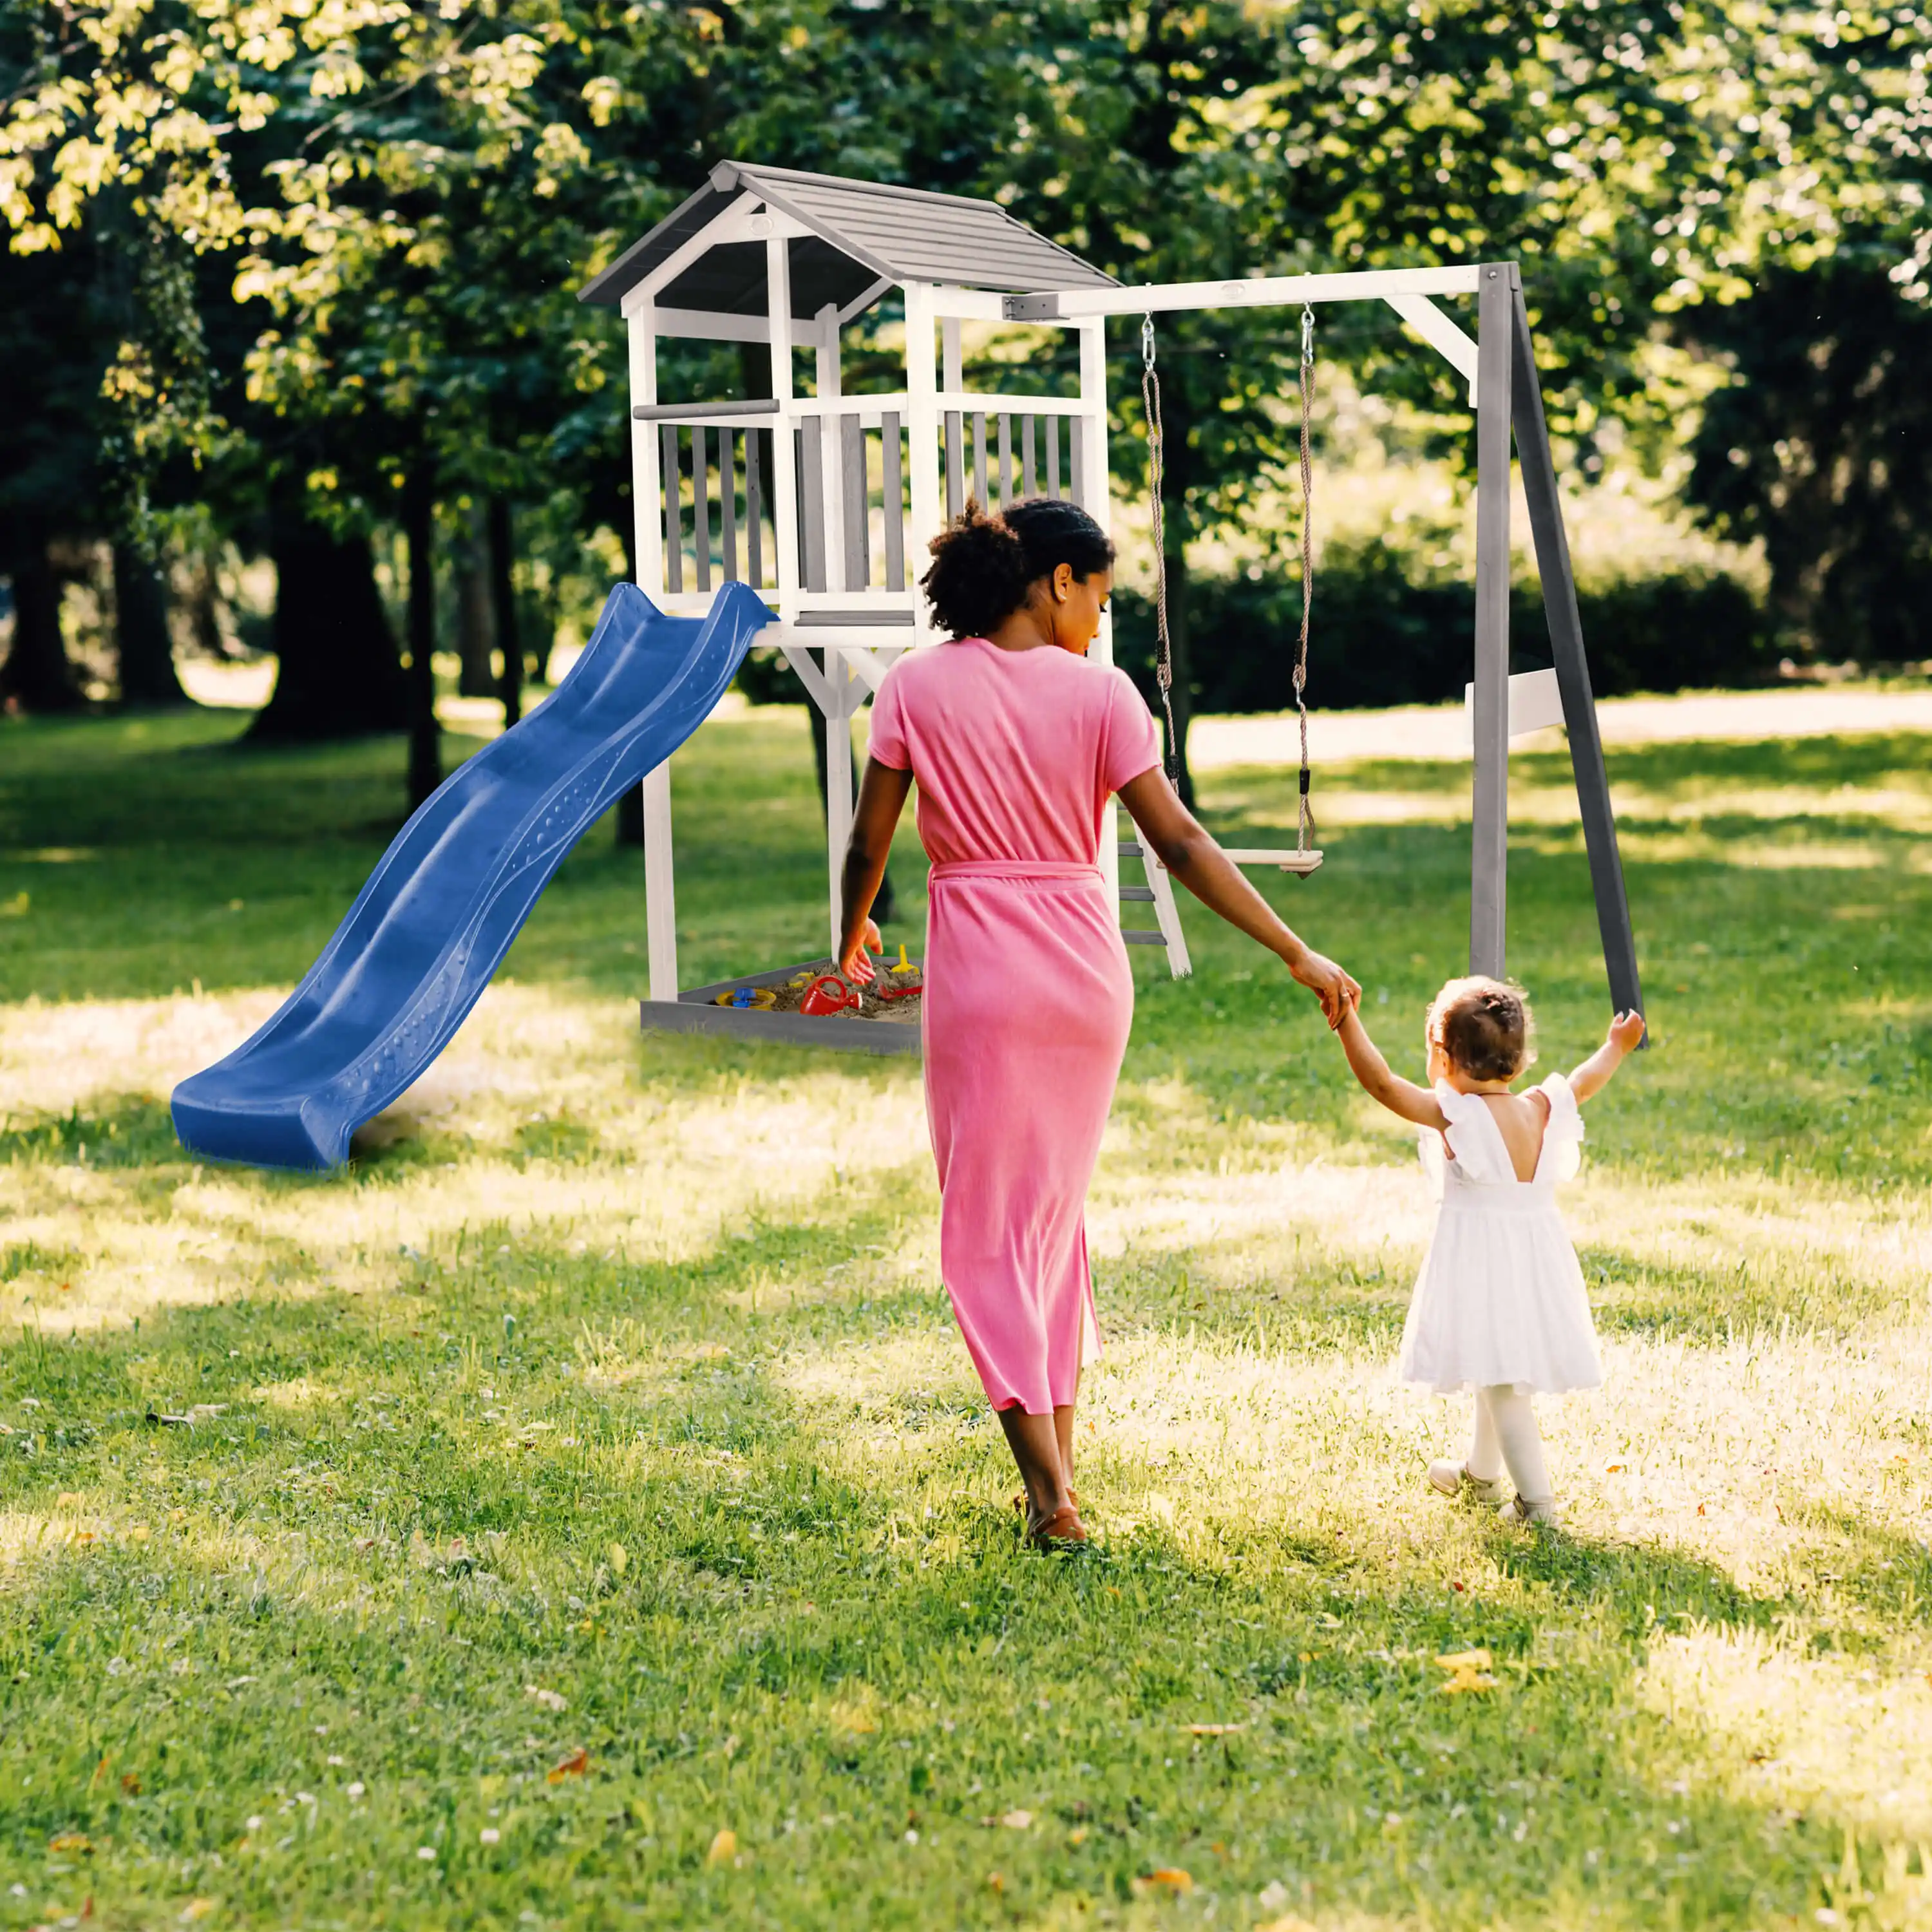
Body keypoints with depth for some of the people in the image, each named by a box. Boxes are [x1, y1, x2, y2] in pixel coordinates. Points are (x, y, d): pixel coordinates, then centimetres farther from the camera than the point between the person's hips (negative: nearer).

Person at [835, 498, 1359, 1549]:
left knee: (988, 1225, 4)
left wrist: (853, 933, 21)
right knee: (1057, 1208, 18)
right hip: (1087, 966, 2)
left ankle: (1050, 1492, -5)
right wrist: (1298, 956, -3)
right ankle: (1058, 1460, 23)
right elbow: (1180, 843, -6)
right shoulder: (1099, 692, -3)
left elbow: (868, 842, 1)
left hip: (980, 971, -2)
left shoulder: (917, 686, -3)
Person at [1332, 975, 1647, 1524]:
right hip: (1537, 1260, 7)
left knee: (1500, 1380, -3)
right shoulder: (1541, 1110, 2)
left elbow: (1381, 1083, -23)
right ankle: (1480, 1473, 42)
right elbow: (1583, 1083, 21)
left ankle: (1536, 1499, -6)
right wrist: (1616, 1047, 39)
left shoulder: (1453, 1114, -16)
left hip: (1481, 1261, -7)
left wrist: (1348, 1022, -23)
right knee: (1501, 1373, 23)